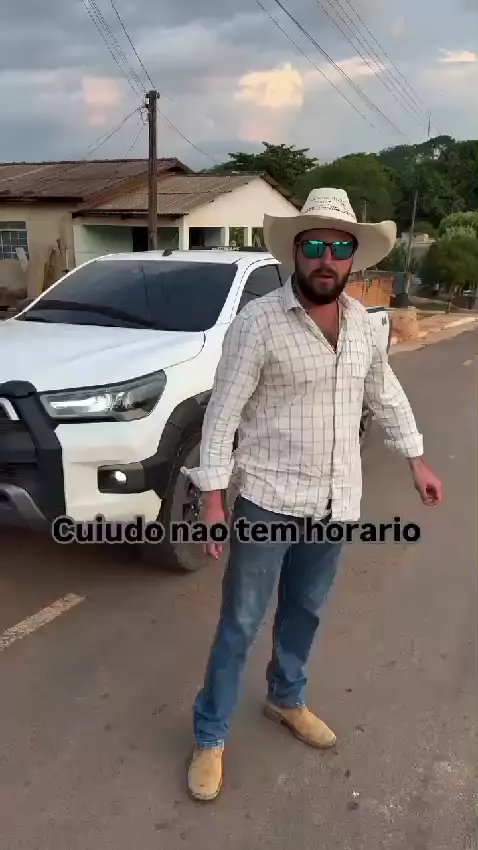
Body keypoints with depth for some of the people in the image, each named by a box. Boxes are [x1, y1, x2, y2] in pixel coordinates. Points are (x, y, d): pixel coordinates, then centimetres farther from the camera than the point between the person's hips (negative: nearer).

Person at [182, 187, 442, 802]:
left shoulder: (361, 322, 3)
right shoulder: (258, 321, -15)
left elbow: (385, 394, 17)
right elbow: (222, 412, -14)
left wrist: (416, 460, 19)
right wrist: (212, 495, -17)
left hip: (335, 502, 5)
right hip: (268, 501, -5)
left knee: (304, 612, 22)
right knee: (240, 624, 6)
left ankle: (285, 698, 45)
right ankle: (210, 736, 24)